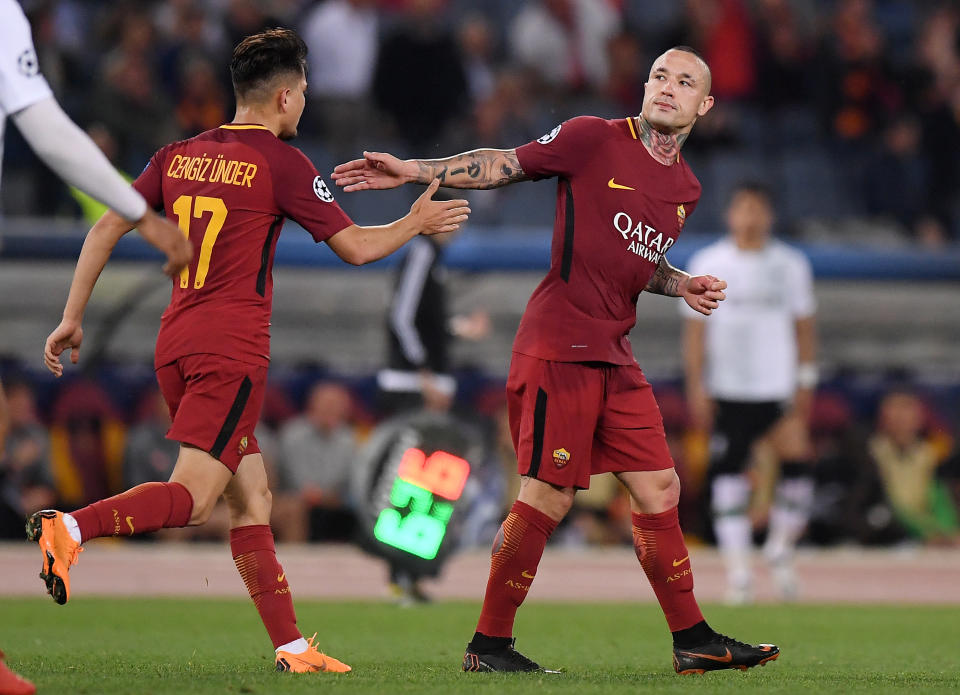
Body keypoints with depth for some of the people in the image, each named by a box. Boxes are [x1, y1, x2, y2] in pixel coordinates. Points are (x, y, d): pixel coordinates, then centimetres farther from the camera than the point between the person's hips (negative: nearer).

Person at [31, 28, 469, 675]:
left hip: (176, 343, 7)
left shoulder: (179, 155, 12)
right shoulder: (281, 162, -6)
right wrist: (416, 223, 16)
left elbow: (106, 228, 10)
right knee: (191, 498, -14)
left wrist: (73, 317, 14)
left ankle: (292, 646, 10)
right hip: (233, 349, -7)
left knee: (251, 498, 11)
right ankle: (71, 527, -35)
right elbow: (356, 246, -2)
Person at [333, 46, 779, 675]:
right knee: (549, 497, -8)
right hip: (559, 345, -7)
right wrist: (416, 171, -11)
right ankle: (488, 644, 1)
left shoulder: (686, 187, 16)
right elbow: (505, 165, -3)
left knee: (659, 490, 7)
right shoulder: (594, 139, -5)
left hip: (615, 354, 7)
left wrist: (684, 286, 11)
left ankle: (693, 640, 15)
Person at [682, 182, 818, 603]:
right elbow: (695, 329, 4)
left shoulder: (791, 264, 6)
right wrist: (697, 387, -3)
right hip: (727, 391, -1)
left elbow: (804, 326, 10)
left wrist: (806, 382, 2)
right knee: (729, 477, -4)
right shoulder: (708, 264, 3)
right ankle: (737, 566, 1)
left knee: (798, 464, -11)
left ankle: (781, 549, 11)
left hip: (779, 390, 1)